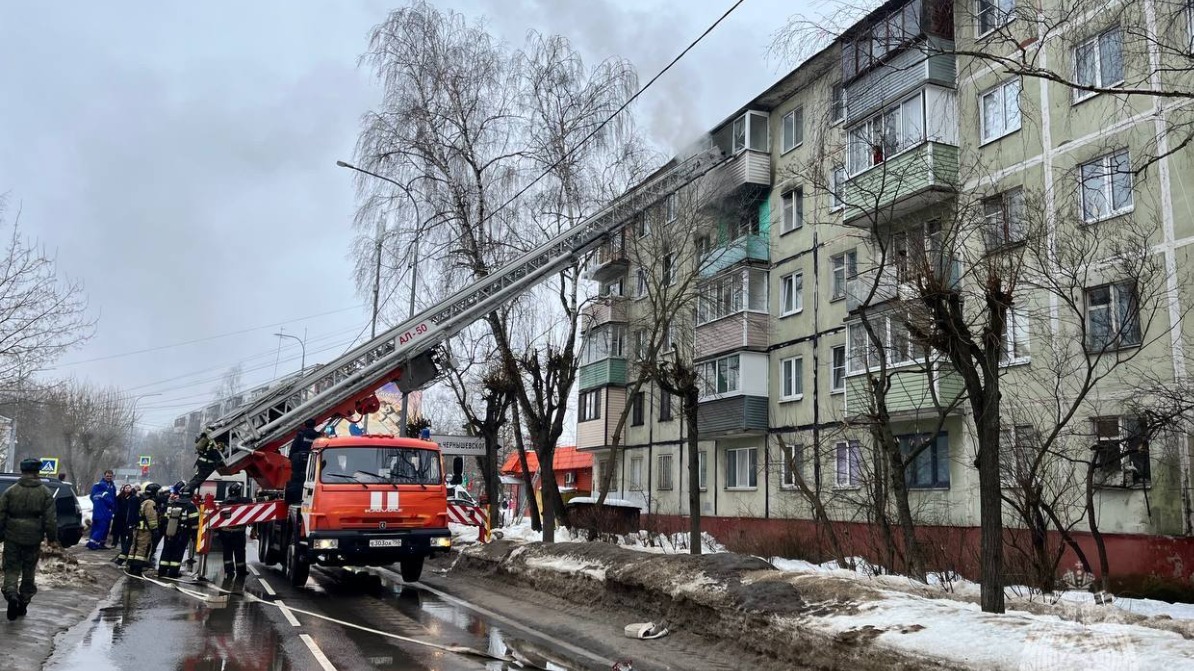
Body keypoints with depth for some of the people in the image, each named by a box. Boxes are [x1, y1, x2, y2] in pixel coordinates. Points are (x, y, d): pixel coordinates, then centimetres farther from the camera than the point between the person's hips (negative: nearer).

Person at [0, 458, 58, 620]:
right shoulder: (46, 493, -3)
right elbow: (51, 519, -3)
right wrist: (52, 538, 4)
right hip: (33, 539, 0)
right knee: (29, 572, 13)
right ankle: (23, 603, 17)